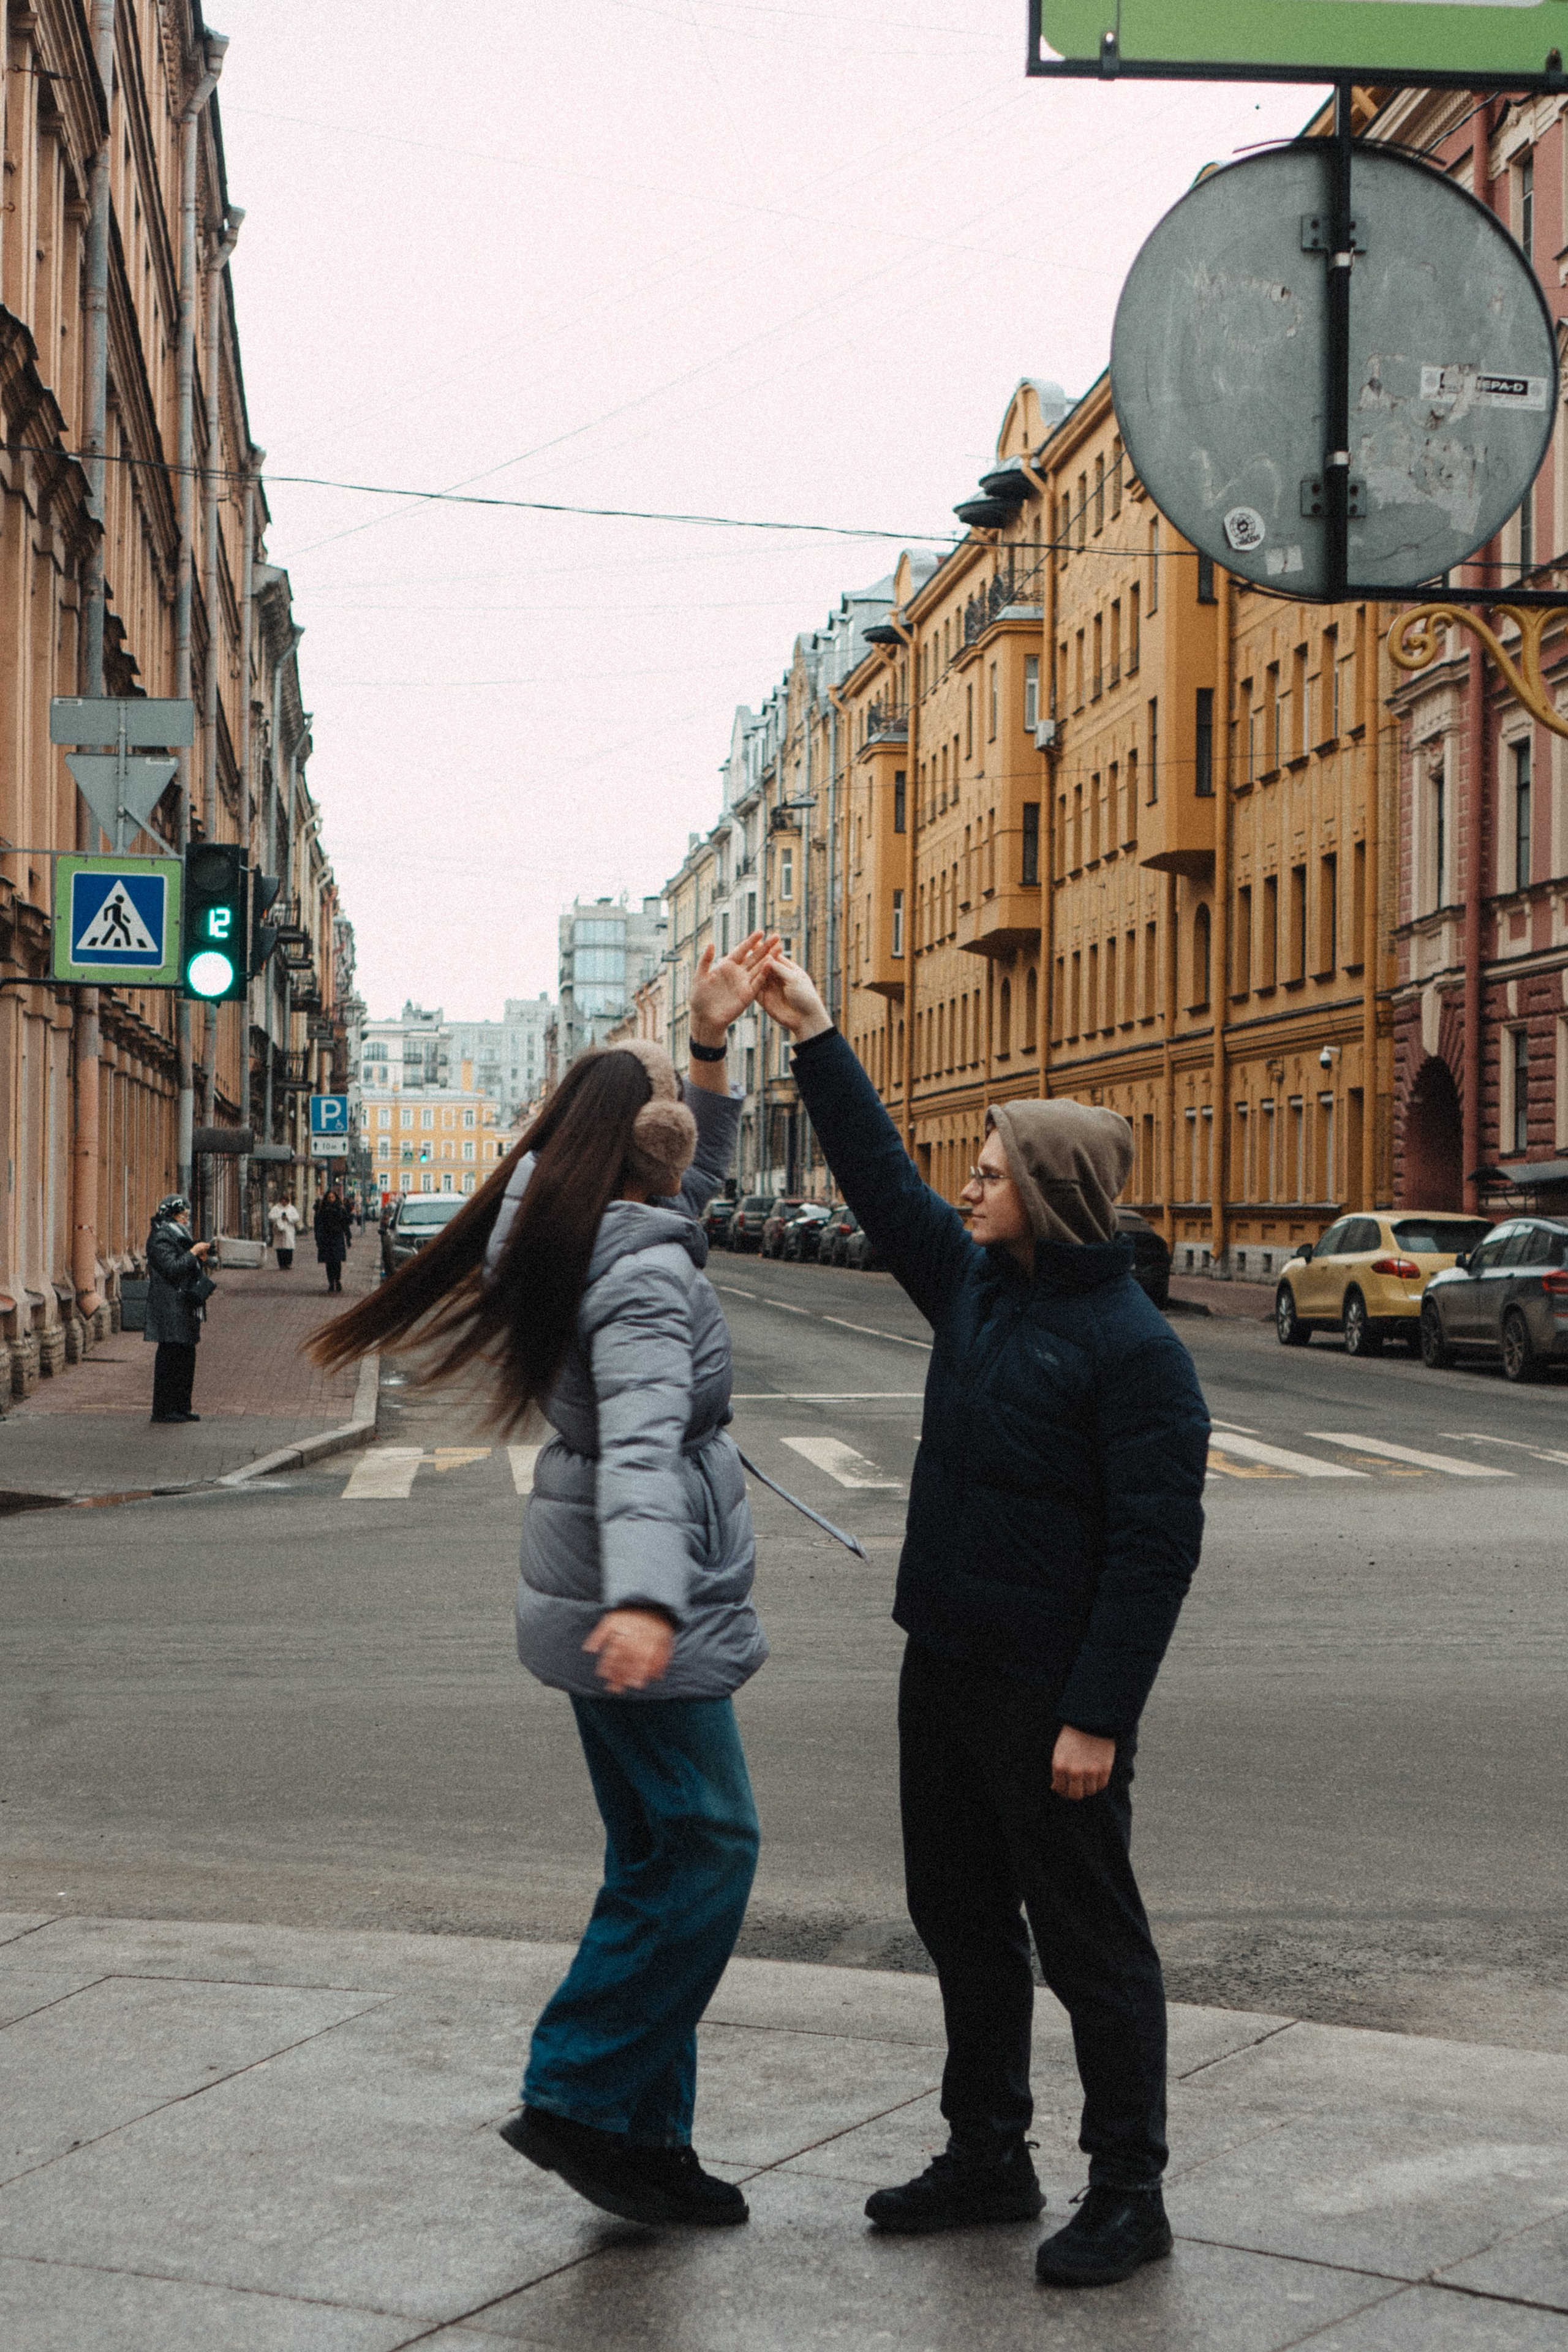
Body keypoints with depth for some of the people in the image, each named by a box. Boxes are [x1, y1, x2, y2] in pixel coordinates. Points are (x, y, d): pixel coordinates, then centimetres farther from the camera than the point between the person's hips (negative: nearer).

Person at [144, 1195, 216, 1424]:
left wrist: (200, 1259, 8)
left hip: (183, 1309, 10)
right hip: (170, 1309, -10)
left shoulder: (178, 1236, 19)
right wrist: (193, 1253, -16)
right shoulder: (160, 1239, -12)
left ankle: (181, 1407, 15)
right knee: (170, 1357, -8)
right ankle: (163, 1410, -4)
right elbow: (172, 1269, -22)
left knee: (187, 1356, 10)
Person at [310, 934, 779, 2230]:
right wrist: (646, 1600, -50)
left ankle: (644, 2135, 18)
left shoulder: (584, 1231, 8)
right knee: (706, 1846, -5)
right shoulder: (646, 1277, -20)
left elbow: (697, 1176, 28)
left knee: (661, 1858, 13)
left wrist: (711, 1043, 17)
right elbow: (641, 1444, -36)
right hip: (648, 1605, -10)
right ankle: (580, 2097, 0)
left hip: (612, 1598, 10)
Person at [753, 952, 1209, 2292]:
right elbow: (882, 1181, 17)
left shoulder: (1133, 1349, -16)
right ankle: (989, 2157, 30)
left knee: (1086, 1933, 1)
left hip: (1053, 1689, -8)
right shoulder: (974, 1288, 7)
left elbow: (1157, 1547, -19)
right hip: (948, 1665, 9)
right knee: (959, 1914, 16)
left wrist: (1098, 1715, -22)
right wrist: (815, 1038, 13)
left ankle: (1129, 2193, 12)